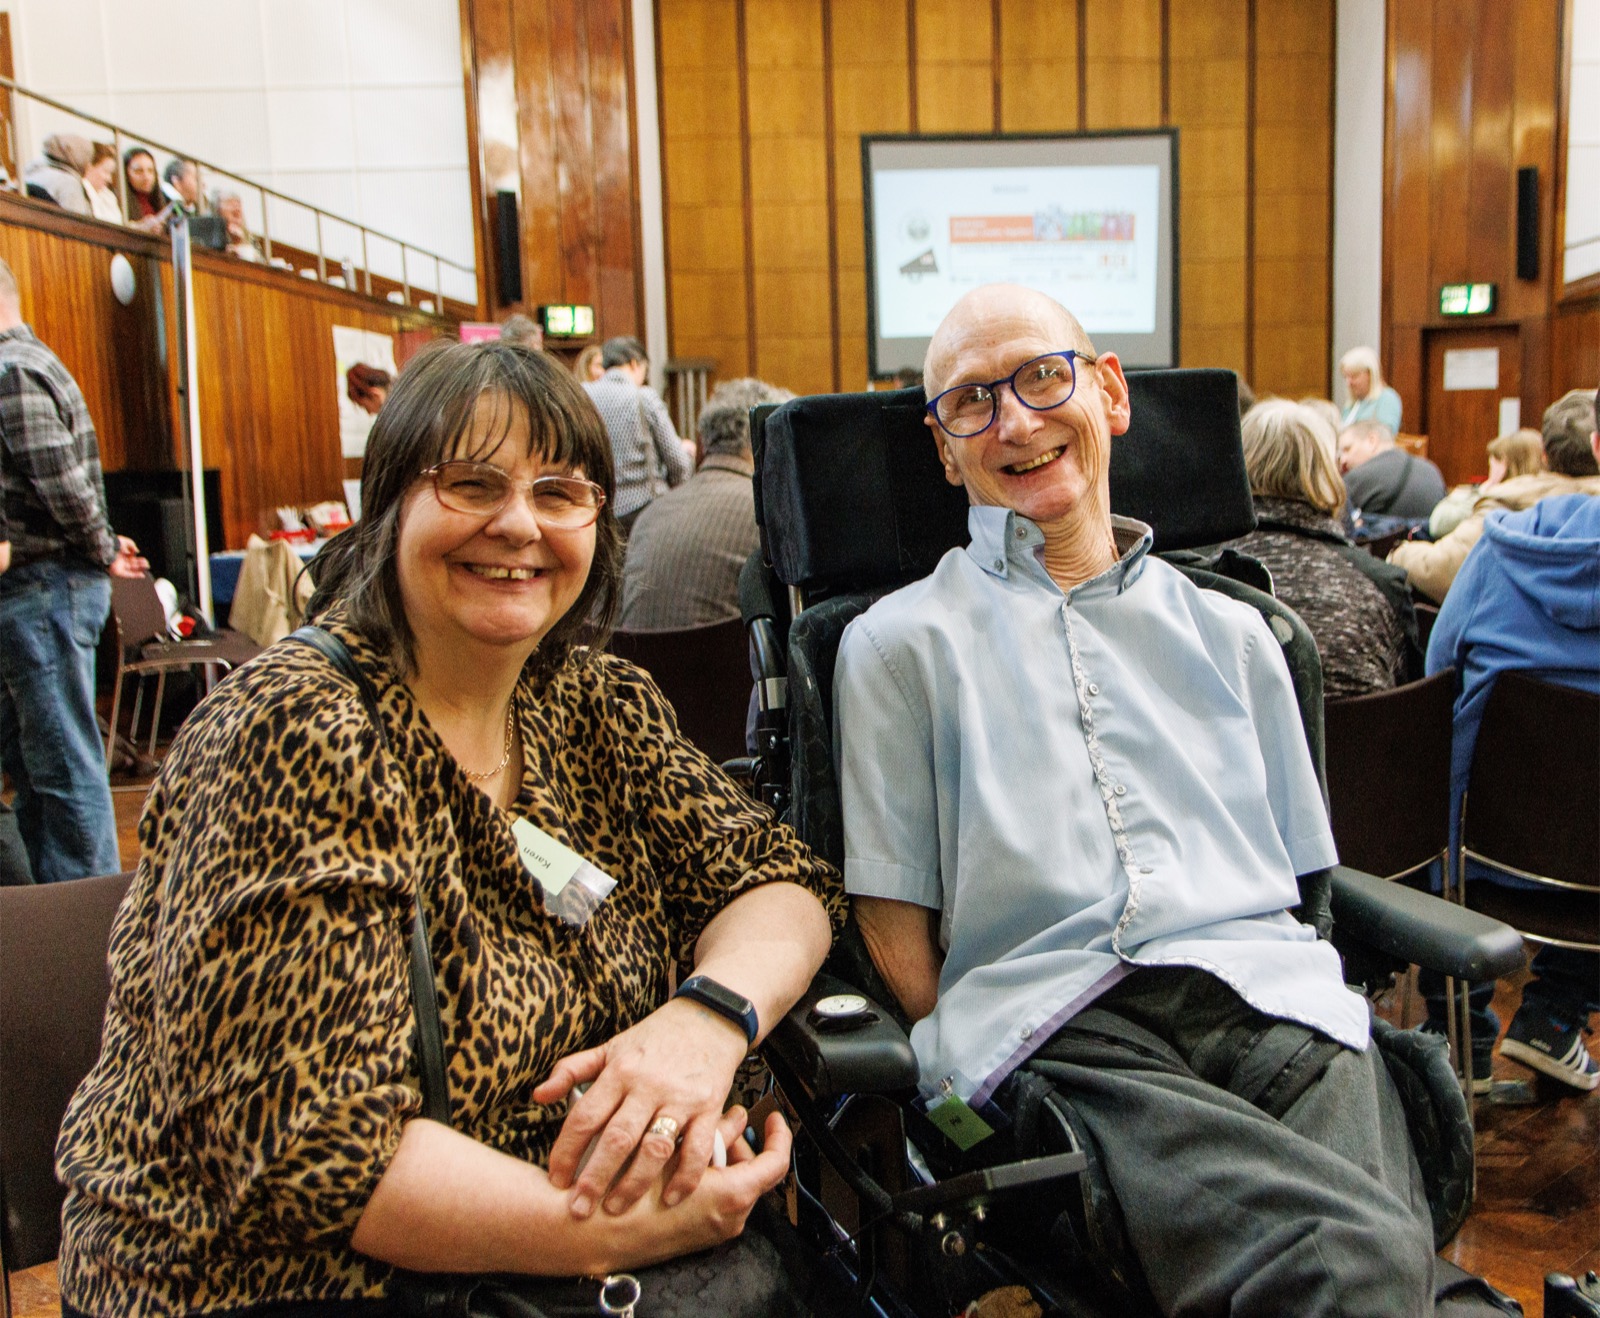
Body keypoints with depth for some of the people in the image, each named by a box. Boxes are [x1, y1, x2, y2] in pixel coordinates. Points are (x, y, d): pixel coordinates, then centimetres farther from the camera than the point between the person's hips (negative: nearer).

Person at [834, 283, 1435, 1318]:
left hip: (1263, 997, 4)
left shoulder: (1229, 632, 24)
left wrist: (1268, 980, 5)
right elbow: (897, 920, 8)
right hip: (1048, 1025, -3)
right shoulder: (898, 643, 13)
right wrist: (961, 1062, -5)